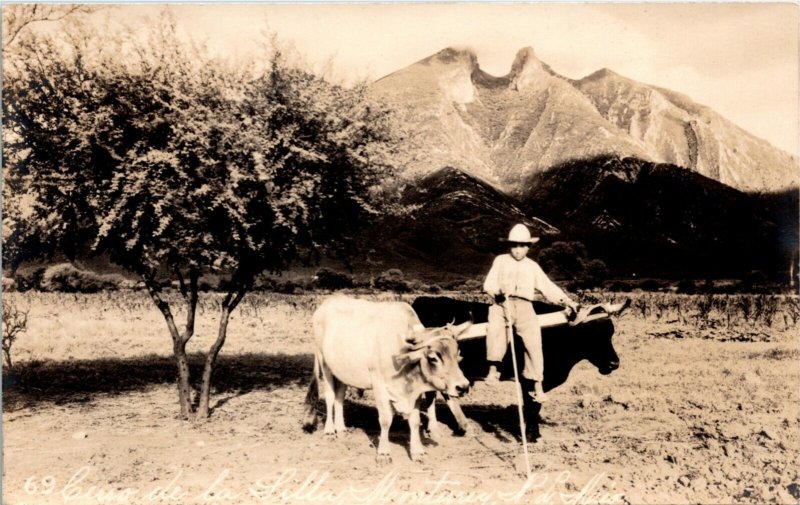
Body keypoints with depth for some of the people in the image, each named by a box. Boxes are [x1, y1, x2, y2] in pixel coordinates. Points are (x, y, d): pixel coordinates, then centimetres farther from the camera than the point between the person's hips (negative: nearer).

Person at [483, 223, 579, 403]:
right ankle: (493, 370, -28)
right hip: (502, 304, -2)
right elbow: (489, 284, 6)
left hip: (524, 307, 2)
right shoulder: (500, 261, 16)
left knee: (534, 342, -10)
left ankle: (538, 387, 1)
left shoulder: (532, 266, 21)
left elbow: (548, 287, 18)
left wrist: (567, 300, 6)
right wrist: (497, 292, -16)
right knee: (495, 328, -34)